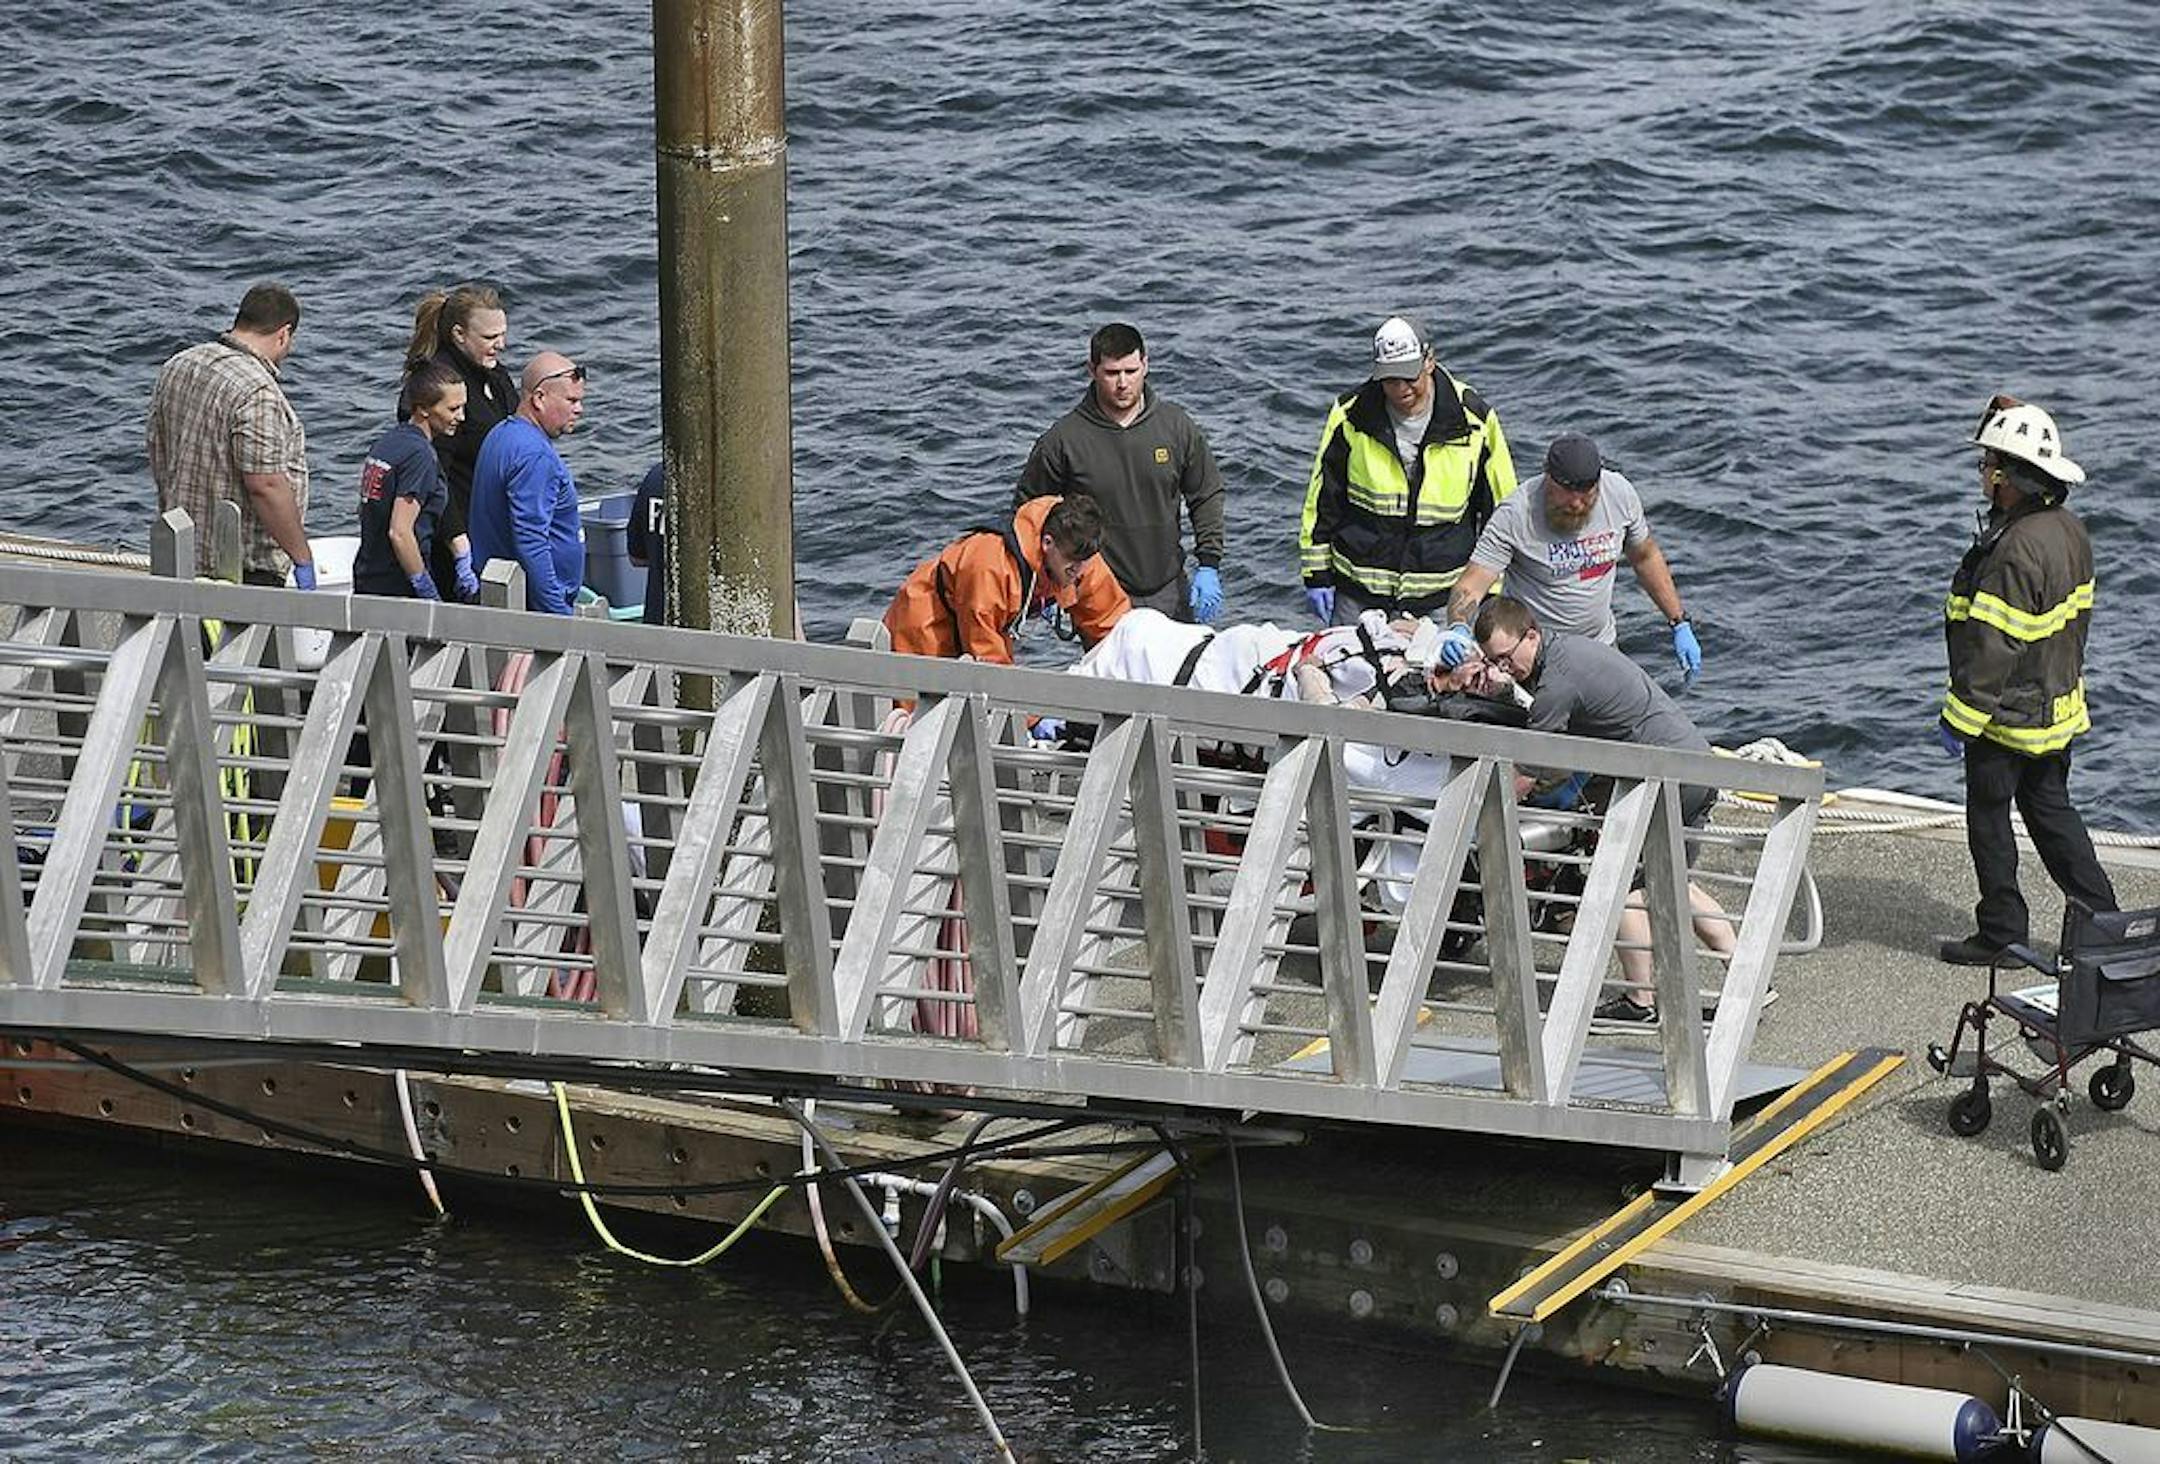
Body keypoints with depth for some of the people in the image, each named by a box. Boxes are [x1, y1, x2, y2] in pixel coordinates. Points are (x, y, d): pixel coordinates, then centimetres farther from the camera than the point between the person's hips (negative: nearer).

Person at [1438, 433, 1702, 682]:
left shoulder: (1620, 494, -9)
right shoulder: (1513, 517, -24)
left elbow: (1646, 558, 8)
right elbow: (1471, 585, -27)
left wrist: (1679, 624, 9)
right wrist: (1458, 628, -48)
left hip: (1603, 645, 4)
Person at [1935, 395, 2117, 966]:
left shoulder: (2016, 552, -28)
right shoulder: (2069, 530, 3)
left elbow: (1994, 646, -26)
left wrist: (1960, 718, -20)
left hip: (2011, 717, -9)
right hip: (2059, 707, 9)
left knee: (1989, 820, 5)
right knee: (2051, 812, 18)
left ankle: (2002, 933, 13)